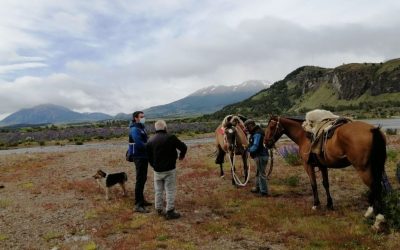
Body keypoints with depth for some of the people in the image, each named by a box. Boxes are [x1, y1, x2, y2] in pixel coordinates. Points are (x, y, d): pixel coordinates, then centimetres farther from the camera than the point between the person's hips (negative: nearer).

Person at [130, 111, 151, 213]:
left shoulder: (141, 128, 14)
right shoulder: (135, 129, -16)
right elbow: (138, 143, -27)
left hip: (144, 157, 10)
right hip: (139, 157, -9)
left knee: (143, 179, 17)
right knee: (140, 180, -7)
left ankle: (141, 200, 30)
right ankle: (138, 205, -3)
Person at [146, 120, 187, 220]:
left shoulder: (150, 141, 2)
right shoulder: (171, 137, -12)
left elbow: (149, 157, 8)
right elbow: (183, 147, -8)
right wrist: (181, 155, 12)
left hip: (157, 170, 5)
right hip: (170, 170, -4)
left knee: (158, 191, 16)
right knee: (170, 191, 3)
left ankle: (159, 210, 24)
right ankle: (170, 212, 6)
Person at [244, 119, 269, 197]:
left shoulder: (257, 134, -22)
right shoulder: (255, 132, 12)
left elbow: (255, 147, -27)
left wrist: (248, 149, -10)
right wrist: (249, 148, 3)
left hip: (261, 156, -11)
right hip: (259, 155, 11)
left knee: (261, 174, -2)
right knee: (258, 173, 22)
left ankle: (264, 192, 7)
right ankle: (258, 188, 36)